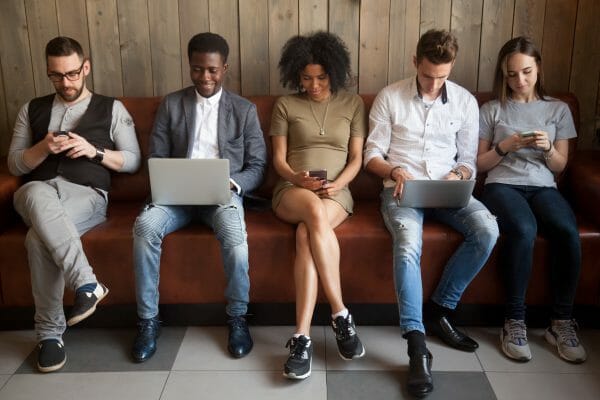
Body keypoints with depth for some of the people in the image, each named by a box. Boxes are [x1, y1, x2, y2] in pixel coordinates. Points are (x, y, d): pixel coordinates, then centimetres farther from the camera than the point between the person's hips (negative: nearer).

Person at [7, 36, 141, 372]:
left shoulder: (112, 108, 15)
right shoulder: (32, 109, 22)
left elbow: (133, 161, 10)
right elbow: (15, 165, 16)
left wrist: (95, 151, -7)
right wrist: (44, 148, -5)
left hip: (86, 194, -2)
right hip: (37, 192, 2)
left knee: (40, 237, -36)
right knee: (38, 194, -40)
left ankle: (50, 332, -23)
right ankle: (87, 283, -38)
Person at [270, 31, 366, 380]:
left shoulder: (353, 103, 13)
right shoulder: (285, 105, 12)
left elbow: (356, 158, 9)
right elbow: (279, 159, 8)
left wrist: (338, 183, -11)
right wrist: (295, 177, -14)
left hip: (336, 192, 0)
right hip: (292, 191, 0)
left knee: (307, 234, -36)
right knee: (315, 210, -39)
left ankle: (302, 337, -33)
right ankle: (341, 315, -32)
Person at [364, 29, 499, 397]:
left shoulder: (466, 102, 8)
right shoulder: (389, 97, 2)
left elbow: (469, 159, 11)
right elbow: (372, 154, 3)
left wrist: (458, 176, -12)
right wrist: (395, 171, -17)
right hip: (402, 188, -3)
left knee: (487, 229, -27)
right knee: (408, 243, -35)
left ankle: (441, 309, -10)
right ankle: (417, 346, -33)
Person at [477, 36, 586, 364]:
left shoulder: (558, 110, 16)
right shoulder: (491, 110, 12)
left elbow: (559, 166, 15)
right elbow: (480, 164, 10)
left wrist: (547, 147, -6)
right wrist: (504, 147, -8)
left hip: (543, 187, 2)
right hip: (502, 185, -2)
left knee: (568, 233, -32)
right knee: (523, 230, -37)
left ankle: (562, 321, -16)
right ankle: (514, 320, -23)